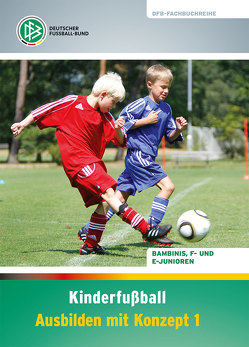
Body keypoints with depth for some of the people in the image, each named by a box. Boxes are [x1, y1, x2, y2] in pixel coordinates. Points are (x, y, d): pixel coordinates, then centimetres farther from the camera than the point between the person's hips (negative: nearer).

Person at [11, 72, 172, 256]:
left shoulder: (105, 116, 13)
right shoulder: (73, 102, -1)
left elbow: (122, 142, 12)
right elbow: (45, 110, 8)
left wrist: (118, 129, -9)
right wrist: (24, 124, 9)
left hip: (92, 162, 8)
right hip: (77, 161, -8)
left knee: (104, 203, 0)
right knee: (108, 193, -20)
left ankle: (90, 245, 17)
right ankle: (147, 230, -32)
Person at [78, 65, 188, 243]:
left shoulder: (166, 109, 16)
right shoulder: (142, 104, -7)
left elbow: (169, 137, 18)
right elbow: (122, 121, -12)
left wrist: (178, 130, -2)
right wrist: (147, 120, -14)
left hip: (147, 158, 8)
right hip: (138, 154, -8)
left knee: (119, 198, 9)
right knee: (167, 186, -15)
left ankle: (88, 229, 14)